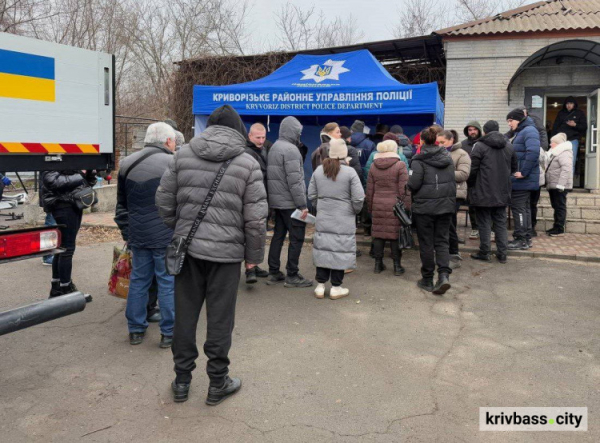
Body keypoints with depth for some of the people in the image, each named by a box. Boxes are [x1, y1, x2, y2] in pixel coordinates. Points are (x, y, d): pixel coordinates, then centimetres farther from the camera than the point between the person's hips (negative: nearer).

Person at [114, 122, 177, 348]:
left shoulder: (127, 164, 11)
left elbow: (121, 205, 17)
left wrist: (126, 232, 23)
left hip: (137, 235, 6)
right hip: (166, 235, -5)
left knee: (138, 280, 16)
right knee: (168, 283, 4)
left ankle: (136, 330, 25)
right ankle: (169, 333, 13)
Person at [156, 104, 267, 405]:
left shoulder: (182, 156, 4)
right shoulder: (247, 163, -5)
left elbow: (164, 200, 7)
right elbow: (255, 217, -7)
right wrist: (254, 255, 3)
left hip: (187, 248, 3)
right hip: (226, 251, -3)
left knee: (185, 315, 14)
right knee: (220, 319, 8)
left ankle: (182, 380, 27)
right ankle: (218, 384, 22)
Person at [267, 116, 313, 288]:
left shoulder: (274, 148, 15)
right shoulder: (290, 149, -15)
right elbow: (294, 180, -20)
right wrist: (302, 204, -18)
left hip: (276, 201, 9)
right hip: (290, 203, -9)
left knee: (278, 235, 13)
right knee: (297, 238, -2)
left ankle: (273, 273, 18)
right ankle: (292, 276, 3)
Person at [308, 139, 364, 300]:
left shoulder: (318, 170, 3)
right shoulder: (349, 172, -10)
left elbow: (311, 195, 8)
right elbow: (358, 198, -11)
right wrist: (355, 210, 7)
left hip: (323, 219, 4)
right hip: (344, 220, -4)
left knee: (323, 249, 10)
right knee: (340, 251, 4)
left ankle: (320, 285, 16)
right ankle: (336, 287, 11)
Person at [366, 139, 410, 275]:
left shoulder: (373, 167, 7)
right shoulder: (400, 166, -6)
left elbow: (369, 190, 10)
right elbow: (404, 190, -10)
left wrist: (370, 207, 18)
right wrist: (407, 208, -5)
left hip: (378, 206, 4)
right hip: (395, 206, -4)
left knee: (378, 234, 9)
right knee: (395, 235, 2)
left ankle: (378, 264, 16)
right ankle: (397, 265, 9)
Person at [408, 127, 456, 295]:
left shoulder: (419, 160, -10)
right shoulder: (447, 157, 7)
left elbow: (414, 184, -16)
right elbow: (453, 181, 11)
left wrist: (408, 182, 7)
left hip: (424, 207, -4)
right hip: (445, 206, 4)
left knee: (426, 243, 6)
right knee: (442, 241, 10)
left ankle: (427, 280, 16)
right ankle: (444, 275, -8)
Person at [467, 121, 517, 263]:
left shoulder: (479, 146, -10)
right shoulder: (509, 146, 10)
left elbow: (473, 169, -11)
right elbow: (514, 168, 16)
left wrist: (471, 186, 3)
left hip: (483, 193, -5)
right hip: (502, 193, 5)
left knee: (484, 223, 3)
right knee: (501, 223, 11)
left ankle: (484, 253, 8)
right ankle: (502, 253, 13)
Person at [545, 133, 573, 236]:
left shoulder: (564, 153, -14)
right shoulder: (555, 153, 20)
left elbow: (566, 169, -25)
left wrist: (560, 184, -29)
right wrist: (548, 183, 21)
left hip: (559, 186, -10)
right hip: (553, 185, 10)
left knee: (560, 207, -5)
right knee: (556, 207, 14)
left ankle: (560, 228, -1)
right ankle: (557, 226, 20)